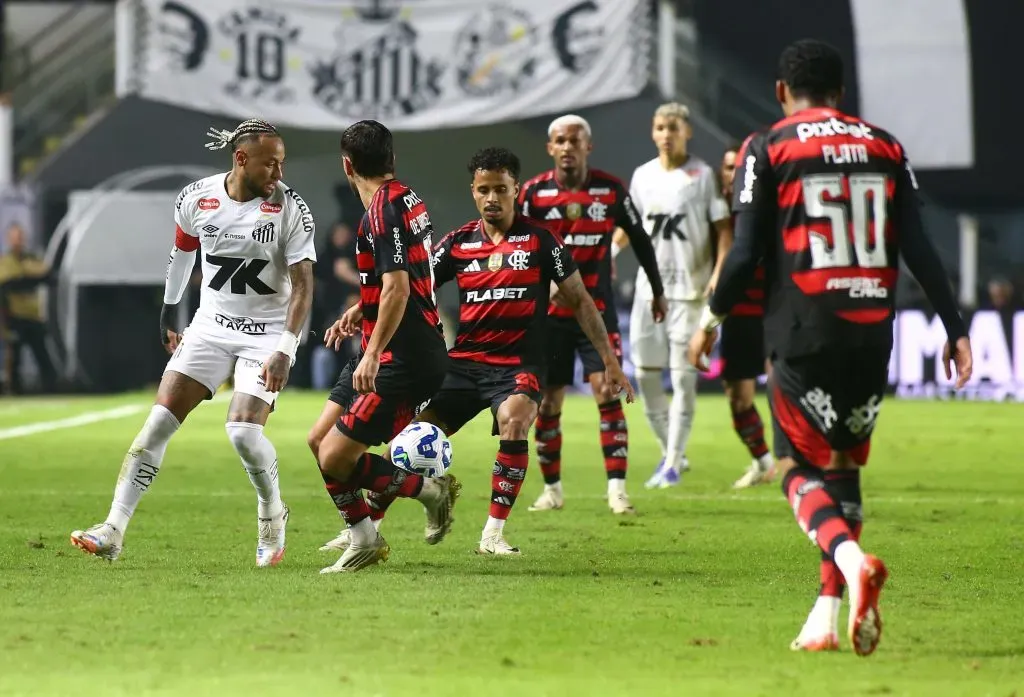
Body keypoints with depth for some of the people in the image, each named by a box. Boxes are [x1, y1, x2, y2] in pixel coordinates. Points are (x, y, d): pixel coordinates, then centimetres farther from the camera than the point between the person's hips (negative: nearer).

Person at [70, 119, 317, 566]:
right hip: (211, 326, 3)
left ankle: (272, 517, 11)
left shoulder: (289, 208, -14)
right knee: (159, 421, -8)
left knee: (243, 431, -19)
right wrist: (169, 311, 24)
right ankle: (112, 532, -7)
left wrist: (284, 351, -25)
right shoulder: (196, 199, -5)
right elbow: (182, 252, 16)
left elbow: (302, 285, -15)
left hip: (268, 332, -3)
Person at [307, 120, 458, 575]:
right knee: (320, 439, 11)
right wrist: (357, 313, 40)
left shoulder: (383, 211, -18)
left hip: (401, 359, -10)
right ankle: (363, 541, 18)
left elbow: (397, 288, -27)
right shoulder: (408, 200, 13)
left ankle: (430, 490, 4)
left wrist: (373, 354, -30)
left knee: (335, 459, -10)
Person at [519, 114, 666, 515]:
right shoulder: (534, 193, -4)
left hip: (597, 310, -1)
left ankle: (617, 489, -12)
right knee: (548, 402, 4)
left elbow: (640, 240, 11)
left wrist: (658, 290, 19)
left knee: (607, 393, -12)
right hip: (549, 312, 1)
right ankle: (552, 489, 18)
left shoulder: (611, 190, -1)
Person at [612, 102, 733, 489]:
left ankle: (673, 464, -1)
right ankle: (670, 453, 20)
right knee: (645, 371, 5)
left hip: (689, 289, -5)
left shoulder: (703, 175, -4)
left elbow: (724, 228, -5)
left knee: (683, 374, -5)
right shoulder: (643, 176, 10)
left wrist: (719, 273, -17)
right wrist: (610, 251, 1)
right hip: (649, 284, 5)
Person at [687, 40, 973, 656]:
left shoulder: (767, 150, 0)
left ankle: (850, 558, -28)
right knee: (844, 464, 15)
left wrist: (713, 318, 11)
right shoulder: (885, 148, 10)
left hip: (803, 331, -4)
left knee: (802, 468, 2)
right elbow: (918, 248, 3)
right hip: (873, 329, 4)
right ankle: (827, 615, 9)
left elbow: (746, 254, -4)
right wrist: (955, 328, 6)